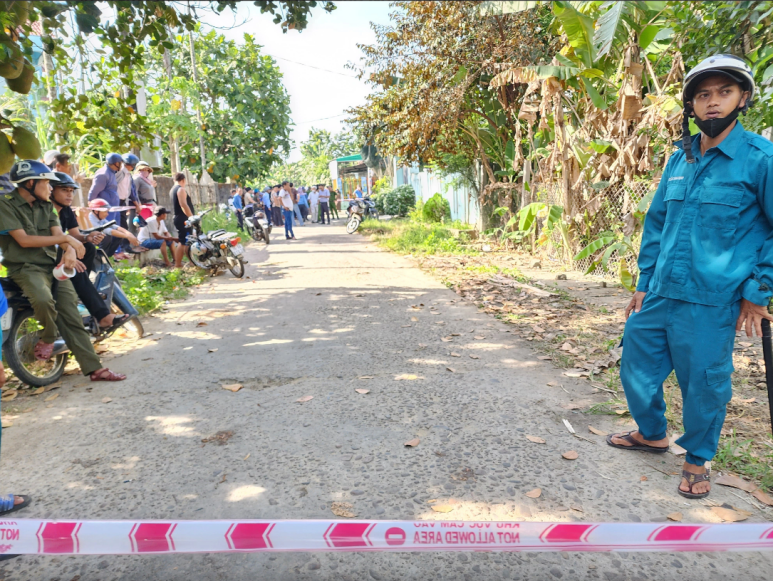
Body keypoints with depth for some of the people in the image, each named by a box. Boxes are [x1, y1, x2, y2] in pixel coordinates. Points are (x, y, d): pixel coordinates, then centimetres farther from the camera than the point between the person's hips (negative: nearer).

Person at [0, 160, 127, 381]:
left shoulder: (46, 205, 14)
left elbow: (58, 234, 4)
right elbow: (24, 240, -14)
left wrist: (70, 251, -20)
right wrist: (67, 239, -10)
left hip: (53, 265, 6)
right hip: (26, 268, -5)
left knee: (72, 317, -2)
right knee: (44, 300, -35)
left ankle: (94, 369, -3)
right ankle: (47, 337, -3)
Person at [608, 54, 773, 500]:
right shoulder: (680, 159, 9)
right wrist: (643, 284, 12)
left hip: (711, 302, -6)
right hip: (659, 295, 6)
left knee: (704, 384, 7)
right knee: (637, 365, 16)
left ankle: (698, 460, 32)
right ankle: (652, 434, 41)